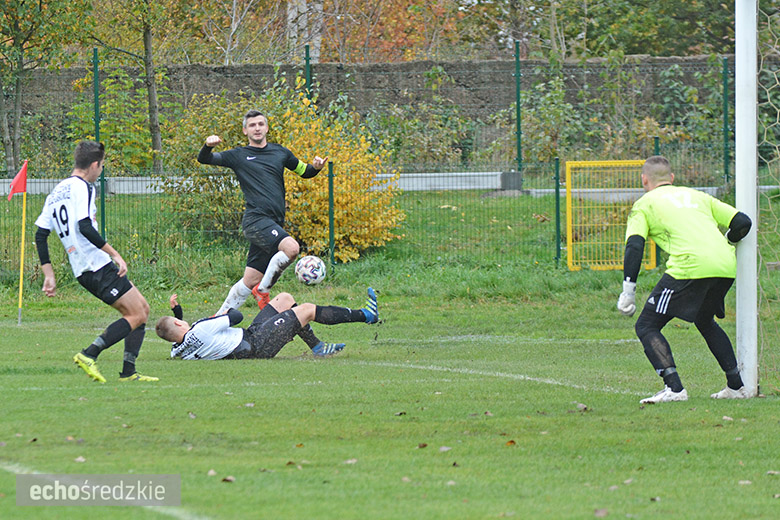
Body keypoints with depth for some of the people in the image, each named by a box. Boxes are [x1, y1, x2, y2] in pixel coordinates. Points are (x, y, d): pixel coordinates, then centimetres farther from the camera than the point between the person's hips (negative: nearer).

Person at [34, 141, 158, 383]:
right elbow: (85, 227, -23)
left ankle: (129, 372, 8)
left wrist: (49, 275, 16)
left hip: (82, 271, 9)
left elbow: (40, 236, 16)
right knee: (137, 315, -9)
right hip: (98, 265, -9)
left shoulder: (56, 193, 18)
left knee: (142, 309, 14)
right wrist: (115, 254, -19)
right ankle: (89, 355, -18)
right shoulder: (81, 188, -9)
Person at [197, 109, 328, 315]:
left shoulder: (279, 152, 19)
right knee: (291, 247, -29)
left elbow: (304, 171, 29)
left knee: (251, 280, 3)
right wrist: (208, 146, -18)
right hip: (255, 219, -5)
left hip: (275, 224, 5)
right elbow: (204, 159, 4)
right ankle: (263, 290, -11)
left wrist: (316, 167, 7)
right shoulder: (239, 155, 8)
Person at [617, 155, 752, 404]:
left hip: (690, 266, -6)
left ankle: (674, 388, -15)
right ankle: (736, 386, 26)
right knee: (705, 321, 31)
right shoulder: (697, 196, 29)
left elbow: (634, 246, 0)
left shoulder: (644, 204, 16)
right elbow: (742, 223, 23)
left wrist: (628, 292, -1)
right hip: (727, 267, 6)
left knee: (646, 327, 3)